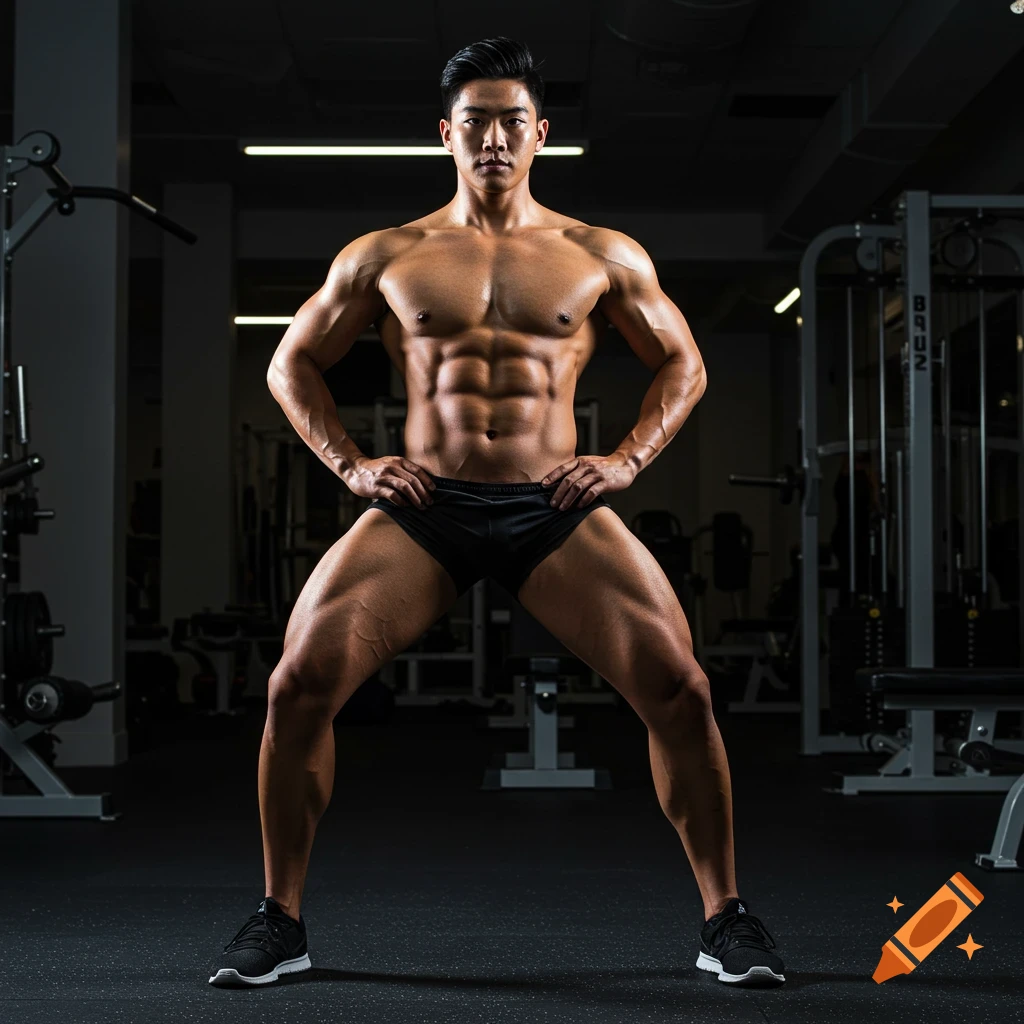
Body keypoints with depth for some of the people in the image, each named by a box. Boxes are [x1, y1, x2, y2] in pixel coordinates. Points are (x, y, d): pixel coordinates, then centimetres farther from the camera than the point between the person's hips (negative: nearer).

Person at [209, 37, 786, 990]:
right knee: (298, 684, -17)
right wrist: (350, 463, 4)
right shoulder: (385, 257, 10)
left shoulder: (602, 257, 10)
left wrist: (625, 462, 3)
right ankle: (279, 916, 3)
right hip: (421, 510, 1)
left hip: (554, 511, 0)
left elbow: (683, 365, 18)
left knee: (679, 688, -17)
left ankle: (725, 916, 2)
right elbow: (292, 363, 18)